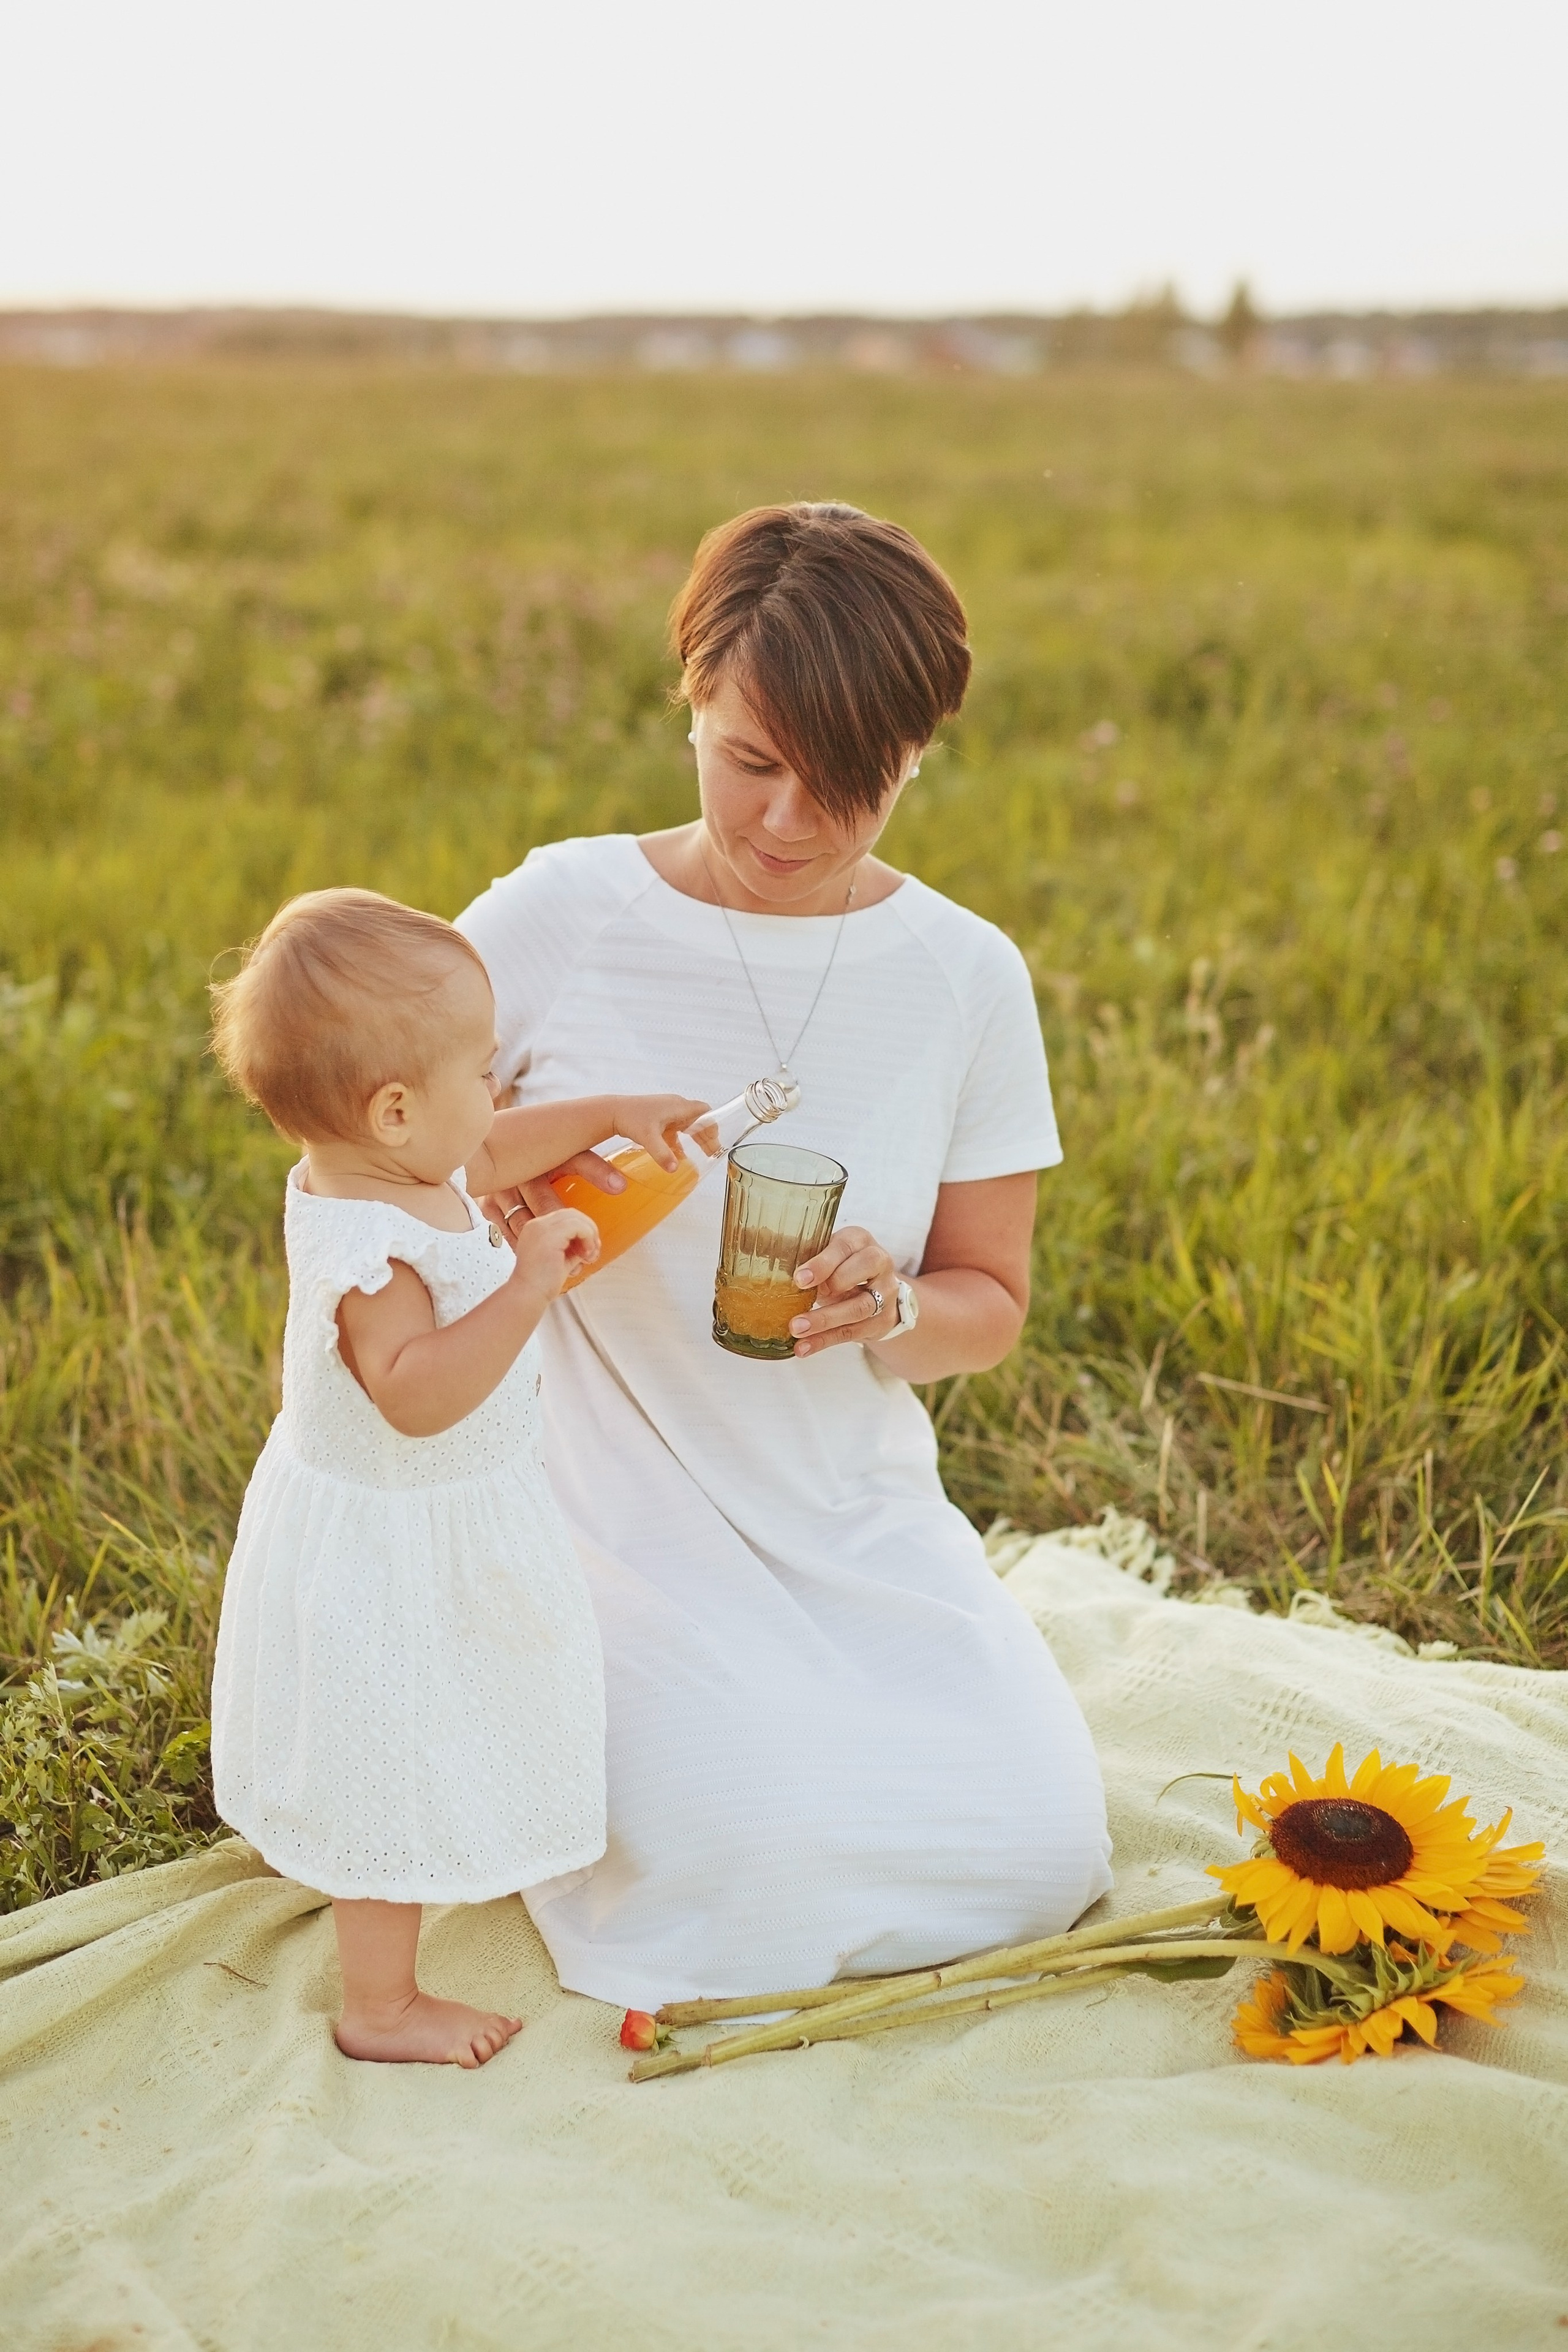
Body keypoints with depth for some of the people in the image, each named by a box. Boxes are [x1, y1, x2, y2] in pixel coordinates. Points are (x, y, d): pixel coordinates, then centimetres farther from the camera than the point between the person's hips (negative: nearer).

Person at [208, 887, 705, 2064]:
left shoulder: (387, 1170, -5)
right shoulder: (369, 1248, -35)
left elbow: (494, 1150, 16)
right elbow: (417, 1392, -45)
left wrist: (615, 1116, 16)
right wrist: (528, 1285, -45)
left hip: (428, 1525, 11)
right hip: (391, 1554, -11)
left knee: (427, 1752, 30)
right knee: (398, 1777, 6)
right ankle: (381, 2006, 24)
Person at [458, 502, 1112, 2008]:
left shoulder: (966, 977, -2)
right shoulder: (562, 914, -9)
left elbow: (992, 1300, 5)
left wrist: (892, 1308, -18)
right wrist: (505, 1187, -21)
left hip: (860, 1515, 3)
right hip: (618, 1508, -3)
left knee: (1036, 1852, -12)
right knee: (752, 1879, -22)